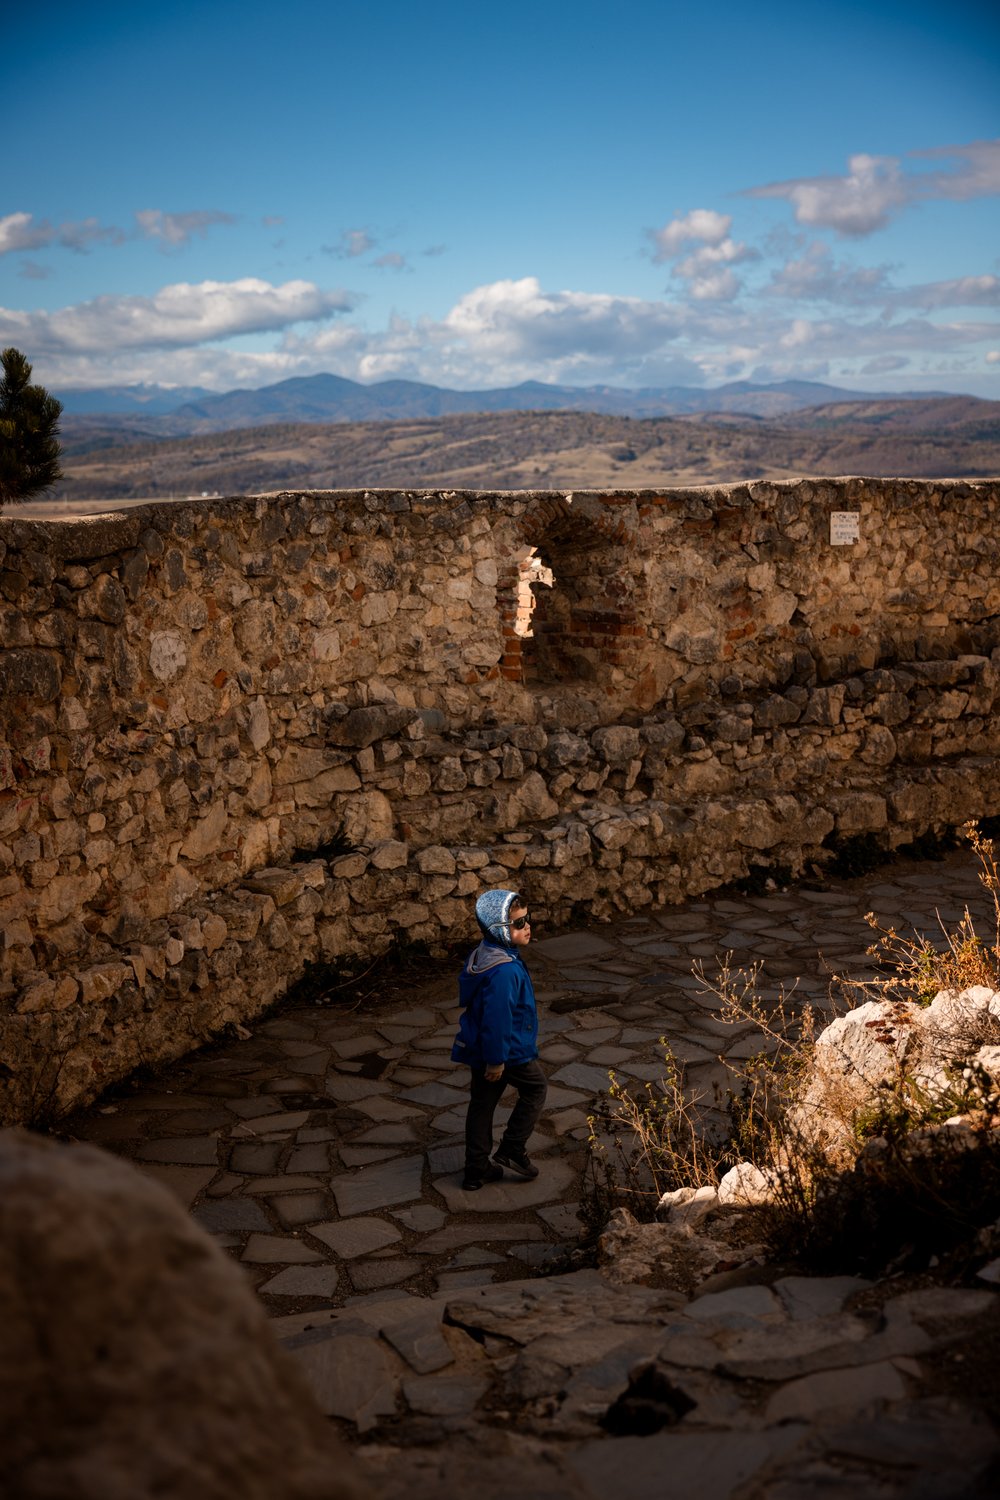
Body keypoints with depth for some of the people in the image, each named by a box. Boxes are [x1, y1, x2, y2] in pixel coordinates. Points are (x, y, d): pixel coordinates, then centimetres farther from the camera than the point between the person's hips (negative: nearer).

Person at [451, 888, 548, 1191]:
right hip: (508, 1050, -9)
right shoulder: (504, 971, -31)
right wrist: (496, 1060, -21)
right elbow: (497, 1018, -30)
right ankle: (512, 1150, 19)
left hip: (479, 1048, 9)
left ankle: (476, 1170, 26)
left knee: (482, 1104, 17)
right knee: (535, 1088, 17)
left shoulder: (481, 955, 1)